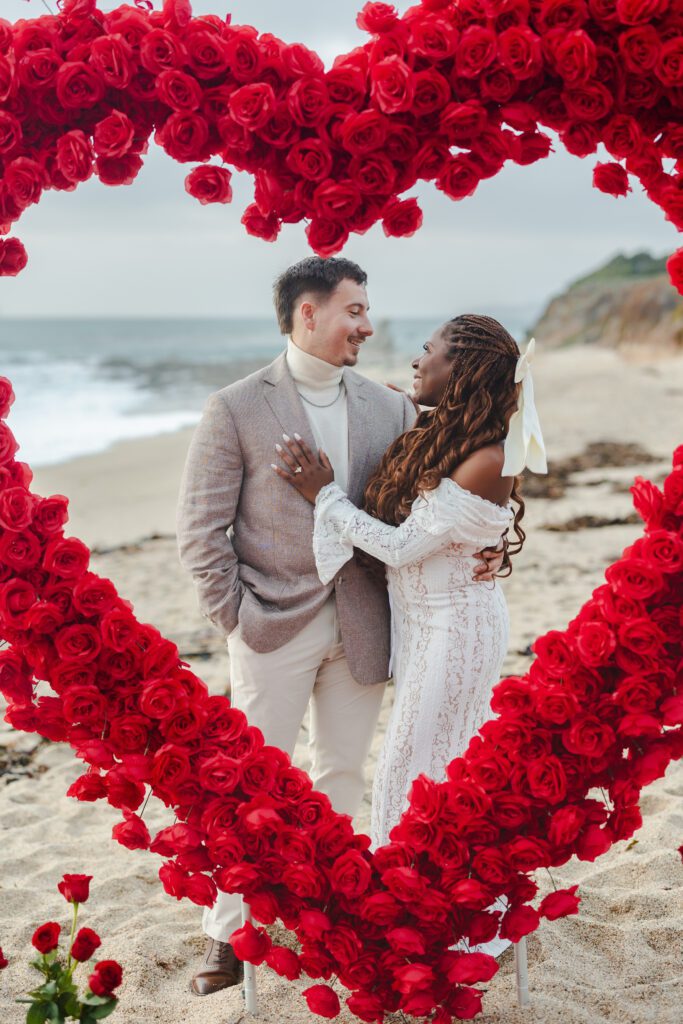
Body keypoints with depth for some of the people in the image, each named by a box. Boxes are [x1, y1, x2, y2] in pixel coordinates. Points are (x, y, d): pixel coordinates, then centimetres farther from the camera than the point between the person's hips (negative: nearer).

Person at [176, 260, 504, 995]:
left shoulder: (388, 407, 5)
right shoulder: (236, 409, -8)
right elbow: (201, 530, -7)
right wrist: (234, 617, -11)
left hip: (359, 624, 4)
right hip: (275, 627, -4)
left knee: (342, 772, 15)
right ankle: (226, 934, 19)